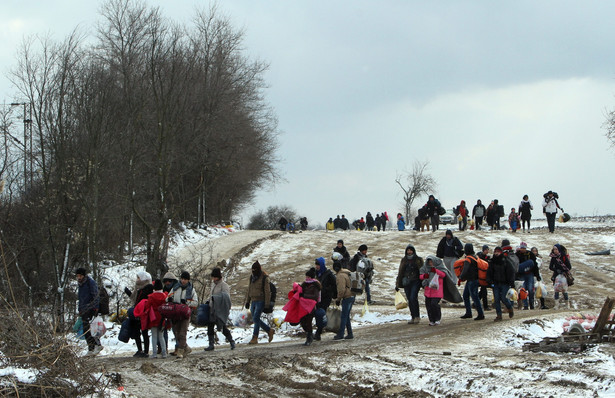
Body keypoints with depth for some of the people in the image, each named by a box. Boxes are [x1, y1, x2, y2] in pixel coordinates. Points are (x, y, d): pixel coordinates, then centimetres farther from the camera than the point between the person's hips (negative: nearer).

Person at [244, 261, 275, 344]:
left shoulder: (264, 278, -8)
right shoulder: (252, 277, 13)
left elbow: (267, 291, -10)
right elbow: (249, 290, 20)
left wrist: (267, 304, -14)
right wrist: (247, 301, 17)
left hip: (261, 301, -8)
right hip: (254, 301, 8)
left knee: (256, 318, -13)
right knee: (255, 319, 7)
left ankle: (255, 338, -11)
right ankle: (269, 330, 22)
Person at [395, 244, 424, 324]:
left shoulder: (418, 260, 4)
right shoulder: (404, 260, 15)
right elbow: (400, 272, 18)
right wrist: (397, 284, 16)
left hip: (415, 282, -4)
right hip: (406, 282, 4)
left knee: (413, 298, -17)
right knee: (409, 300, 3)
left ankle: (417, 316, -9)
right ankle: (413, 317, 9)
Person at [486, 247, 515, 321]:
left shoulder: (506, 262, -3)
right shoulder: (492, 262, 8)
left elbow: (511, 272, -1)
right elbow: (489, 272, 14)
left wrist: (511, 282, -8)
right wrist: (489, 280, -1)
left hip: (504, 283, -4)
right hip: (495, 284, 4)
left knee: (504, 298, -10)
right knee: (496, 299, -3)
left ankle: (510, 309, 19)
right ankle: (499, 315, 2)